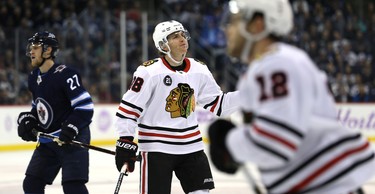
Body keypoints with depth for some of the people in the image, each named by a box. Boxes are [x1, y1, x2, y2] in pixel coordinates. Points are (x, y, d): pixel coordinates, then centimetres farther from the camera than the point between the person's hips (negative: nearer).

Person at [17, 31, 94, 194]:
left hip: (72, 139, -9)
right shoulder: (33, 77, 9)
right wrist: (27, 120, 5)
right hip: (47, 141, 9)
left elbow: (85, 107, -20)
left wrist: (70, 128, -28)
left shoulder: (65, 74, -17)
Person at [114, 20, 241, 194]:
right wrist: (125, 142, -16)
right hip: (156, 147, -6)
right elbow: (128, 107, -12)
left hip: (191, 146, 6)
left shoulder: (199, 70, 4)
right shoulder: (149, 71, -13)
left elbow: (218, 104, 11)